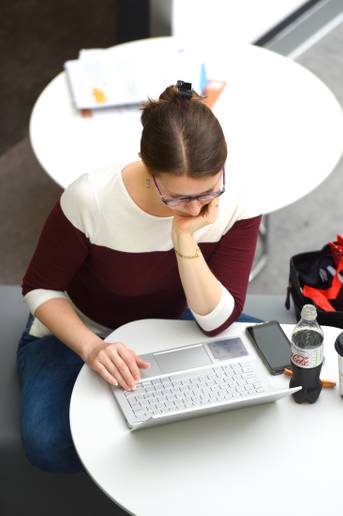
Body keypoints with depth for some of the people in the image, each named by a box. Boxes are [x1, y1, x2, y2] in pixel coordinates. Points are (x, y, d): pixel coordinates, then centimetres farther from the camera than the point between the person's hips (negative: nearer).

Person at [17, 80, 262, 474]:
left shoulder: (236, 207, -23)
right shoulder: (90, 199, -31)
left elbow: (216, 321, -24)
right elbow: (40, 288, -17)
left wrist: (185, 238, -38)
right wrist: (92, 347, -34)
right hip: (78, 332, -3)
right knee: (50, 445, -28)